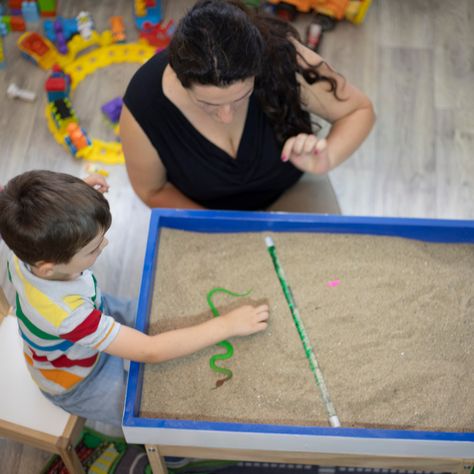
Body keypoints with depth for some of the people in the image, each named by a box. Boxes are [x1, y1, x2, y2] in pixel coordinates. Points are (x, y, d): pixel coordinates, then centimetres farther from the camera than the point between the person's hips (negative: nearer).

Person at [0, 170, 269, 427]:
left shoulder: (31, 247, -28)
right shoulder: (66, 315, -47)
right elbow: (151, 352, -39)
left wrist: (80, 195, -17)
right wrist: (228, 325, -33)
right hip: (79, 385, -6)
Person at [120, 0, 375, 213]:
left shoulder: (280, 55, -33)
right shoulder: (143, 108, -32)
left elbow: (360, 110, -17)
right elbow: (153, 191, -11)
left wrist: (327, 159, -36)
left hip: (290, 186, 2)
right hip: (206, 208, -1)